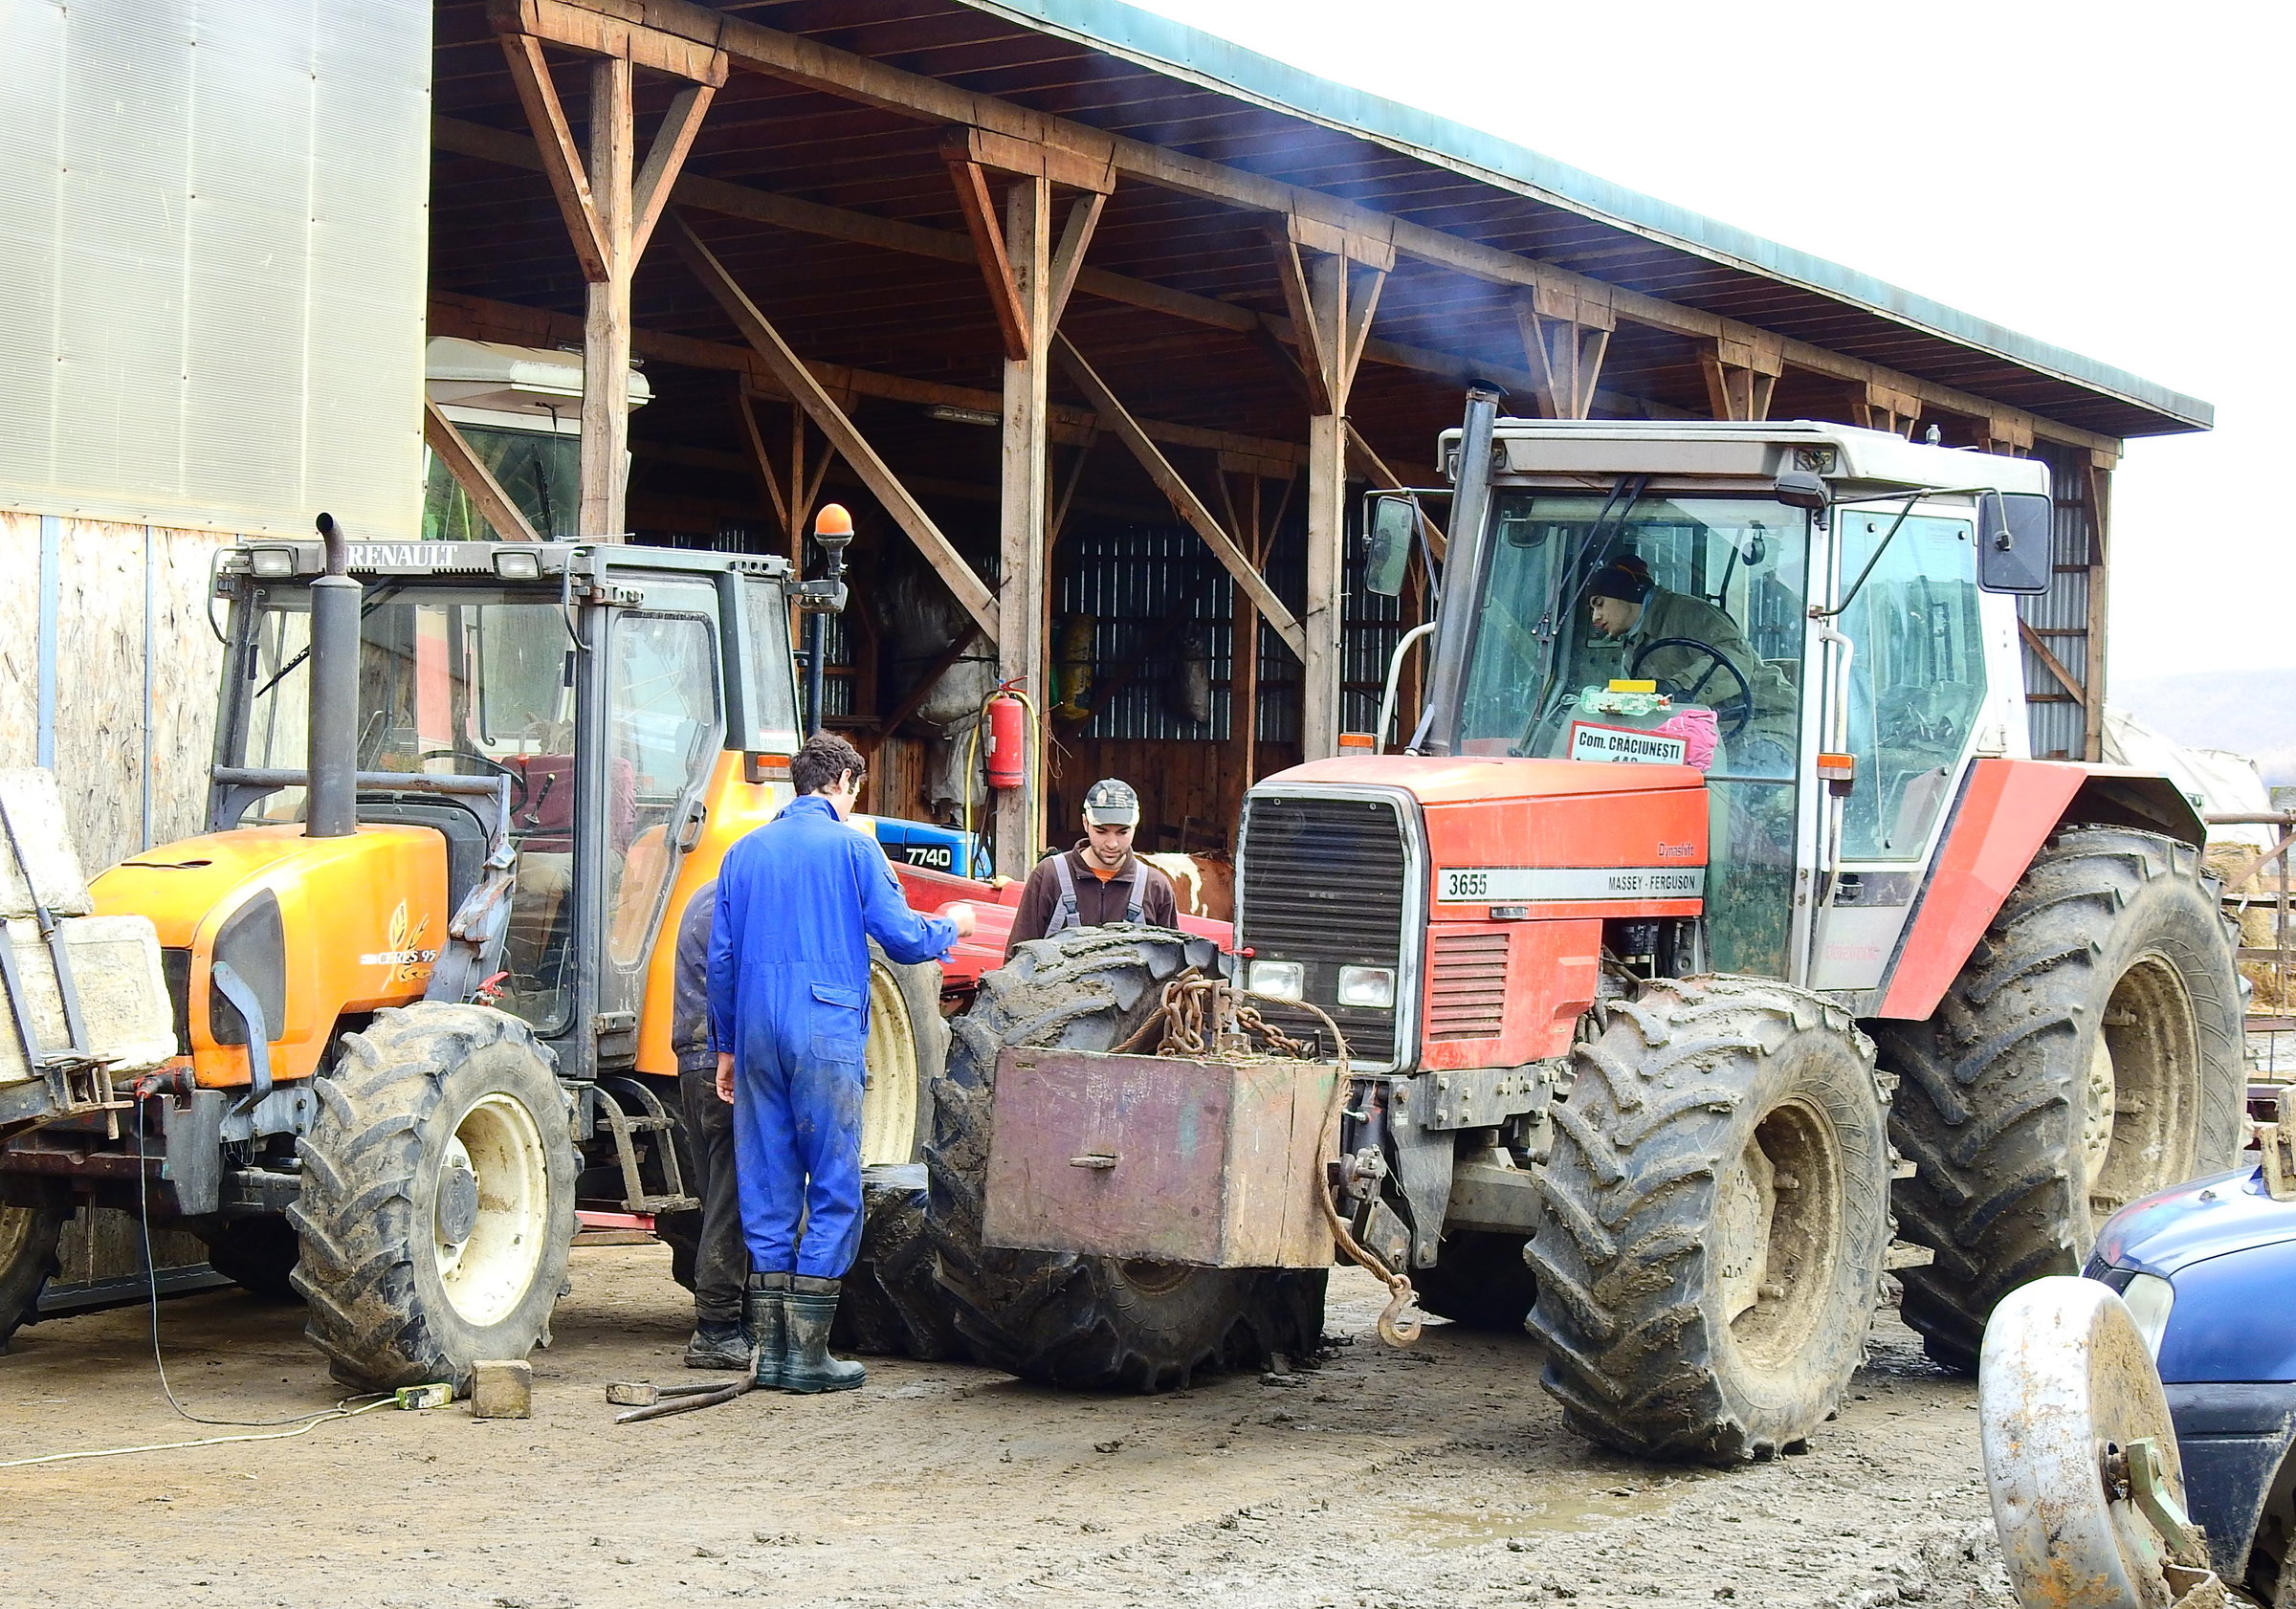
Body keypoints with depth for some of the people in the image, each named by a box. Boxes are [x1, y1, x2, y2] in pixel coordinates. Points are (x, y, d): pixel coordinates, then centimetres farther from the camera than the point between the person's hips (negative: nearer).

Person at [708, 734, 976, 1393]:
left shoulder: (744, 852, 12)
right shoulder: (852, 847, -2)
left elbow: (720, 957, 12)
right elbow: (902, 941, -4)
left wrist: (727, 1047, 19)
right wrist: (950, 926, 17)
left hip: (757, 1034, 5)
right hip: (826, 1032, -5)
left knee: (767, 1189, 9)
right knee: (834, 1190, 1)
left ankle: (770, 1347, 9)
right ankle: (808, 1351, -2)